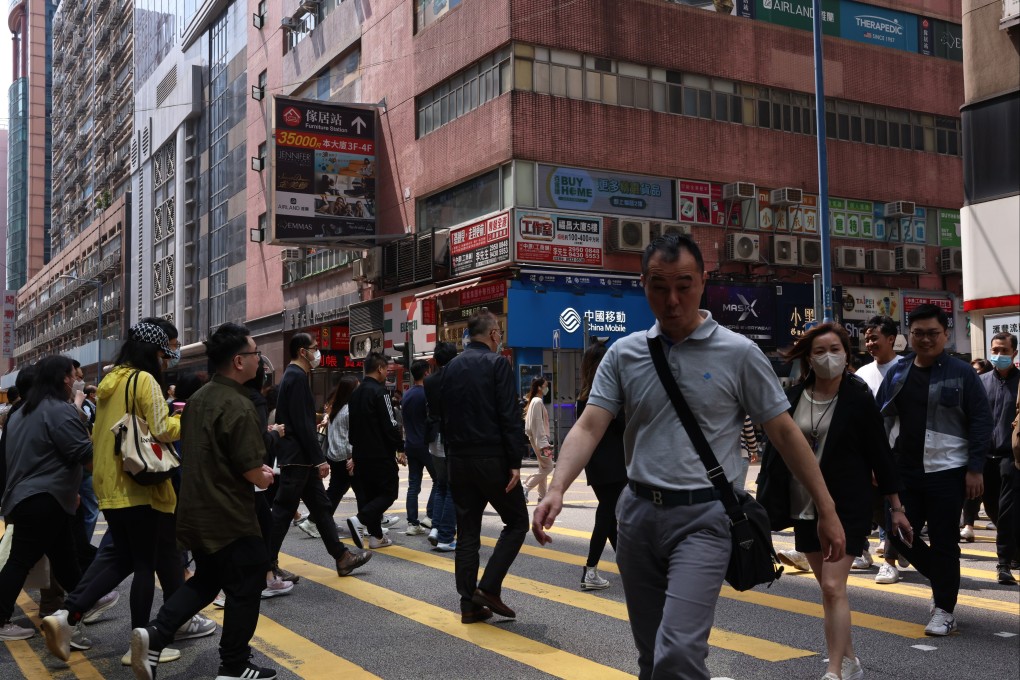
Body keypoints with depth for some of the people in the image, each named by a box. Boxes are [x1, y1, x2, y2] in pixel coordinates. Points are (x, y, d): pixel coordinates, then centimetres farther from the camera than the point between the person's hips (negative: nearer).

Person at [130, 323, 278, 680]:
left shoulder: (199, 398, 7)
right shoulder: (238, 406, -21)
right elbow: (252, 471, -22)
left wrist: (256, 471, 11)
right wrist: (264, 477, 2)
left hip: (197, 512, 9)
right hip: (229, 517, -9)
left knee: (205, 581, 22)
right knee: (244, 589, 6)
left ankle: (155, 633, 6)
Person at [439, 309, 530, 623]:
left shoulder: (451, 367, 12)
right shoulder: (497, 364, -8)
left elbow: (443, 415, 15)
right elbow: (510, 417, -15)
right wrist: (515, 462, -13)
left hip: (459, 459, 6)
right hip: (492, 458, -6)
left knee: (467, 531, 9)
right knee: (516, 521, 7)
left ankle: (469, 603, 10)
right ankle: (489, 587, -2)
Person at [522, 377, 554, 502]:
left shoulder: (537, 401, 16)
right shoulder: (538, 402, -14)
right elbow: (537, 423, -19)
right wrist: (543, 443, -22)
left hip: (540, 438, 10)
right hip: (539, 438, -10)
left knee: (543, 468, 12)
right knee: (547, 467, -9)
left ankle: (542, 496, 14)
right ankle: (526, 488, -8)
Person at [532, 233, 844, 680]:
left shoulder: (739, 353, -4)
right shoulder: (623, 354, 4)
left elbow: (785, 433, 0)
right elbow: (589, 428, -3)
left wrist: (827, 511, -1)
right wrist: (557, 488, -20)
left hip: (703, 517, -4)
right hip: (638, 512, 4)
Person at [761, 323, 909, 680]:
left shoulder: (859, 398, -7)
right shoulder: (792, 399, 1)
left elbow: (880, 454, -4)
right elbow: (777, 453, 8)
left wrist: (896, 508, -2)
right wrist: (765, 502, 7)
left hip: (846, 510, -4)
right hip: (804, 508, 5)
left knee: (833, 588, -12)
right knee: (829, 589, 14)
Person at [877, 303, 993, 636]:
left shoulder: (961, 374, -4)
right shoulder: (897, 373, 8)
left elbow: (981, 422, -5)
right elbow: (881, 418, 12)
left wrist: (975, 469, -10)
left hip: (946, 473, -4)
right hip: (903, 472, 5)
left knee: (944, 542, 1)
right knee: (898, 533, 5)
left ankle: (944, 609, 13)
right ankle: (944, 579, 30)